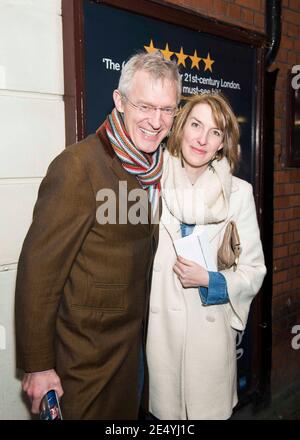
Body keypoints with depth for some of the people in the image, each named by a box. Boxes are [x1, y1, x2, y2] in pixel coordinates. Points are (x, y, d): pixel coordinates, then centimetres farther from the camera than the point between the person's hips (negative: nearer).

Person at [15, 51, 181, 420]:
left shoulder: (156, 167, 2)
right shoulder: (78, 166, -23)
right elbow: (38, 268, -21)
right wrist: (37, 365, -16)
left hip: (133, 338, 7)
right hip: (86, 352, -7)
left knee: (127, 413, 25)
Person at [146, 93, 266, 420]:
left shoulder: (238, 193, -5)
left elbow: (253, 272, -1)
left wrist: (209, 281, -16)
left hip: (211, 328, 0)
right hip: (159, 328, 1)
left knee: (210, 411, 15)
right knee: (165, 411, 16)